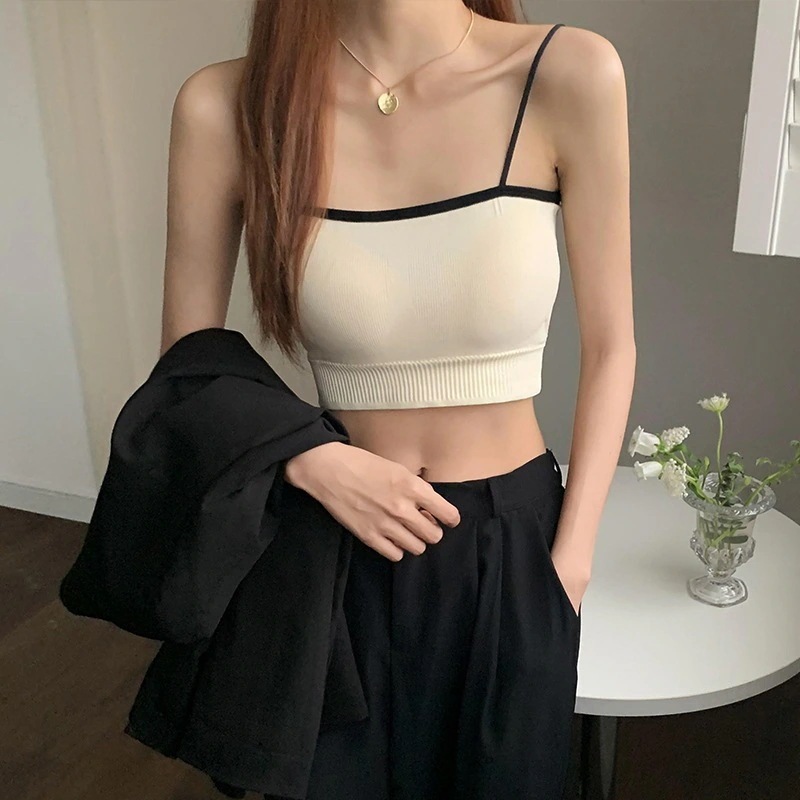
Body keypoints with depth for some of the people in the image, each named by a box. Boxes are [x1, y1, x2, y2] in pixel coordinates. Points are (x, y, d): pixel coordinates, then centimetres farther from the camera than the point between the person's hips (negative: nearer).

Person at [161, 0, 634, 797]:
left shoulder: (568, 75, -13)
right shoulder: (225, 106, -11)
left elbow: (609, 351, -4)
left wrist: (568, 563, -6)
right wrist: (309, 460, -18)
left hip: (513, 543, 0)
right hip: (337, 551, 1)